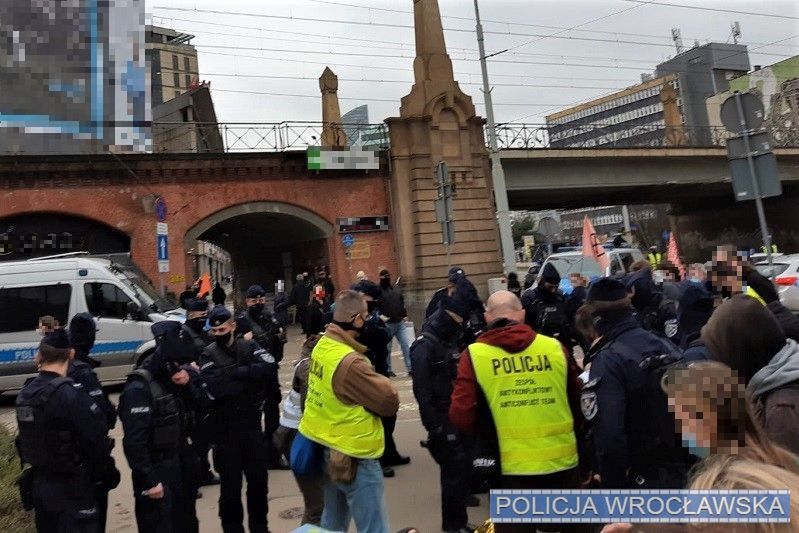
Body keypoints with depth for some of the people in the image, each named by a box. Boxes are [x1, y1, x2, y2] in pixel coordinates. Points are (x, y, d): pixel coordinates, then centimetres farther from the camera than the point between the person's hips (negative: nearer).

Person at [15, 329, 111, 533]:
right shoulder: (71, 394, -23)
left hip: (37, 484, 8)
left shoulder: (25, 394, 1)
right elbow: (98, 441, -22)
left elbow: (24, 440, 10)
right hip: (70, 489, -7)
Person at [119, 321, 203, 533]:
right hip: (157, 473, -7)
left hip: (182, 466, 7)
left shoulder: (175, 377, 2)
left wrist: (188, 385, -14)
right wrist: (149, 480, -20)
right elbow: (135, 442, -22)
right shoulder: (139, 389, -20)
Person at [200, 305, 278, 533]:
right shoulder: (208, 354, -6)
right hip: (224, 428, -2)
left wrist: (236, 372, -19)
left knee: (258, 479, 13)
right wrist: (249, 377, -16)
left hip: (252, 423, 2)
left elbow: (269, 366, -20)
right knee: (230, 484, 8)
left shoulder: (249, 347, -1)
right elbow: (216, 387, -23)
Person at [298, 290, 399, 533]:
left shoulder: (322, 345, -1)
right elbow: (390, 402, -21)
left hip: (328, 448, 9)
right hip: (354, 457, -9)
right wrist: (379, 381, -4)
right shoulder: (350, 362, -27)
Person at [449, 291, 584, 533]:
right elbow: (579, 406, 7)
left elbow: (461, 417, -10)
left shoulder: (474, 355, -8)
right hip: (561, 462, 2)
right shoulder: (555, 347, -2)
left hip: (511, 467, -2)